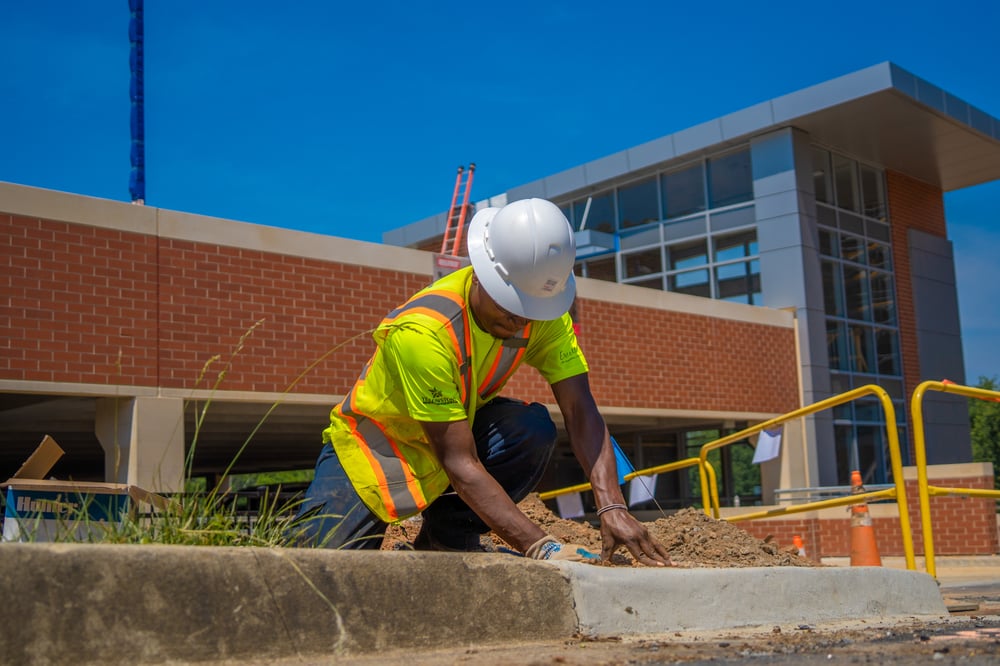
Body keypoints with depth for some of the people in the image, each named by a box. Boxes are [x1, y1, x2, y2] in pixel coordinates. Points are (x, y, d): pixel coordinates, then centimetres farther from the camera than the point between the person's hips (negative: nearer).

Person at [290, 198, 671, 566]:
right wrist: (541, 548, -44)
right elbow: (460, 463, -38)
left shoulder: (543, 312, -18)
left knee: (535, 429, -27)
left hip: (459, 429, 5)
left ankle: (447, 539, -7)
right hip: (373, 446, -4)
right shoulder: (423, 330, -36)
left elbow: (581, 413, -23)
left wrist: (612, 507, -39)